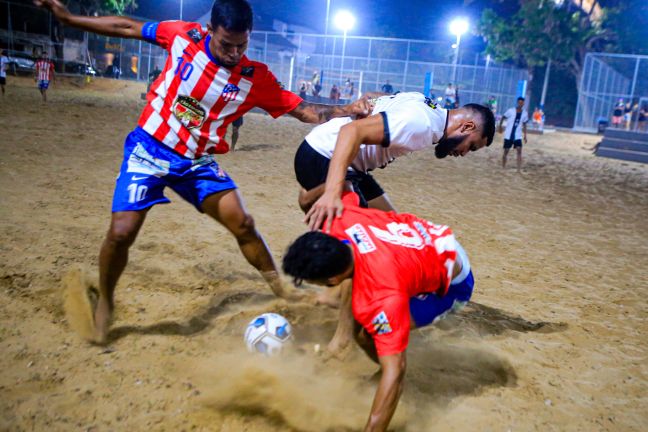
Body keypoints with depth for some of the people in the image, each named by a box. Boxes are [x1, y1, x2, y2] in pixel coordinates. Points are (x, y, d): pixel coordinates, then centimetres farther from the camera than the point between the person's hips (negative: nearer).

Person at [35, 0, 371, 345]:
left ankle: (280, 291, 11)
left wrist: (345, 111, -26)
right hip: (148, 149, -1)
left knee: (242, 224, -8)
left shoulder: (256, 77, -9)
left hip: (197, 162, 1)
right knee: (122, 231, -11)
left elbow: (301, 109, -10)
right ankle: (104, 304, 16)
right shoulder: (183, 36, -9)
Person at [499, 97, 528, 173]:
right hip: (508, 135, -2)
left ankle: (519, 169, -11)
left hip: (518, 136, 2)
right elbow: (503, 117, 5)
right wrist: (500, 126, 3)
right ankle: (503, 168, 19)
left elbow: (524, 125, 11)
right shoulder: (511, 111, -9)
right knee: (506, 151, 3)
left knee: (519, 150, -11)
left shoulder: (525, 113, 2)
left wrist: (525, 136, 7)